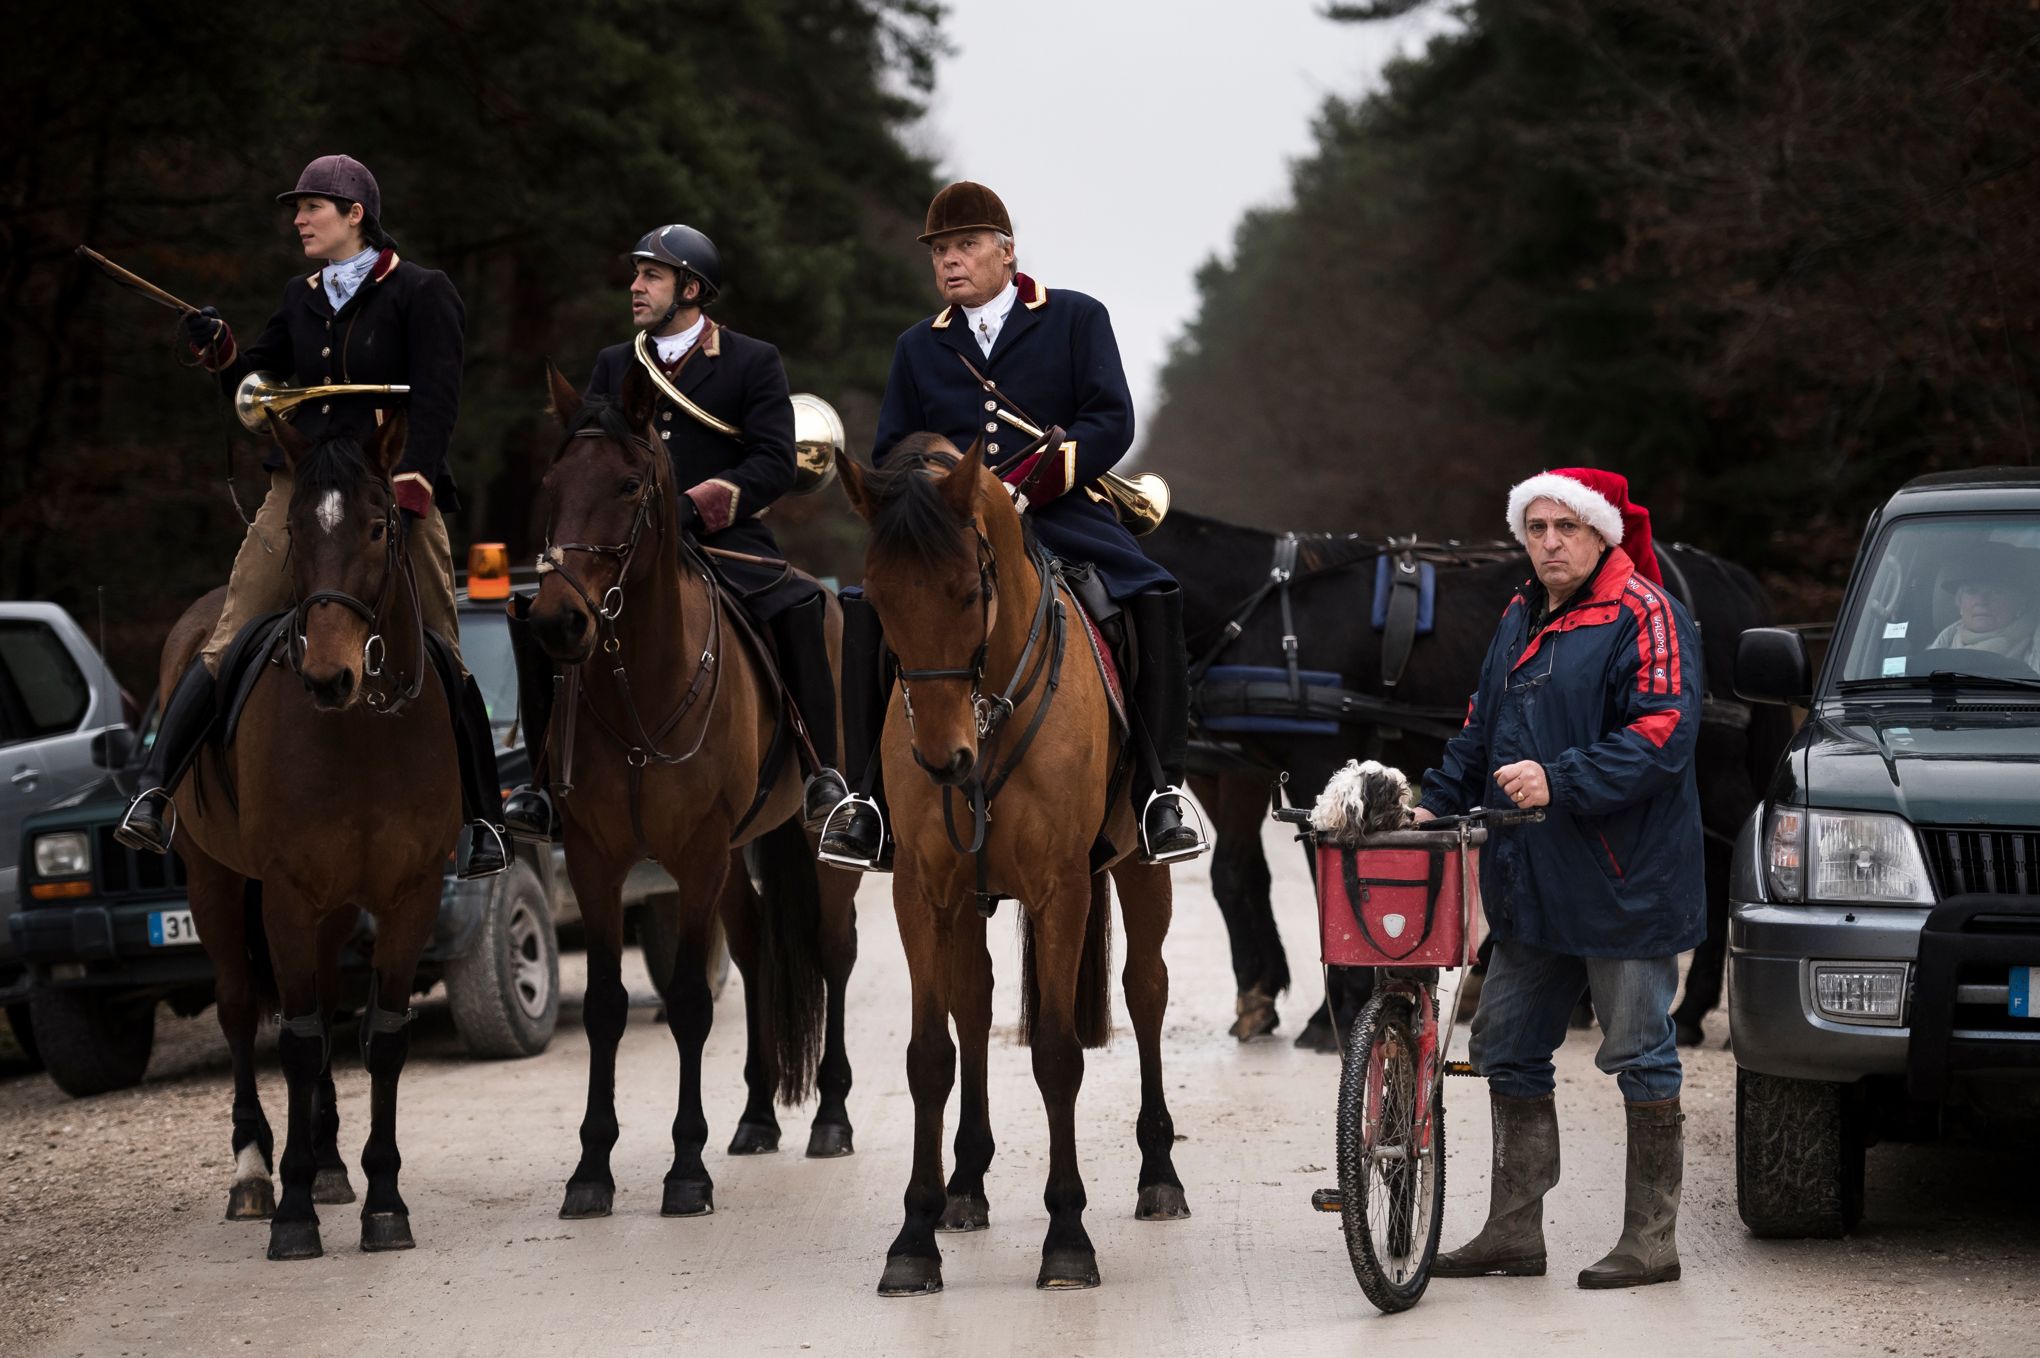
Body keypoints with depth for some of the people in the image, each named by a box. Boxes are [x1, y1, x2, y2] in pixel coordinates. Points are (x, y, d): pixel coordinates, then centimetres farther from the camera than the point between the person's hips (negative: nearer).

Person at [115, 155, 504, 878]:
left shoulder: (421, 294, -2)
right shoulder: (304, 297, 15)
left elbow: (435, 401, -10)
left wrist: (410, 488, -21)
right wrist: (220, 351, -2)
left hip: (395, 491, -4)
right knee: (229, 647, -6)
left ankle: (483, 819, 11)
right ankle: (154, 791, -10)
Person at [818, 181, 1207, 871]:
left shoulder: (1078, 319, 8)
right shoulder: (918, 347, 19)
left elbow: (1111, 422, -3)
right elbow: (890, 453, 20)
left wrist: (1031, 483, -17)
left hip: (1062, 516, -2)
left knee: (1153, 599, -28)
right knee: (868, 609, -23)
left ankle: (1160, 789, -17)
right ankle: (868, 791, -14)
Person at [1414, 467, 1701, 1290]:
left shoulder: (1644, 617, -9)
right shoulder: (1521, 620, 16)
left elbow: (1661, 736, -19)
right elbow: (1481, 729, 26)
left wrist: (1560, 781, -24)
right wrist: (1436, 802, 14)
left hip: (1623, 882, -8)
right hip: (1530, 883, 8)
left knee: (1639, 1054, -1)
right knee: (1507, 1051, 10)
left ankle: (1652, 1239, 5)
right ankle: (1514, 1231, 18)